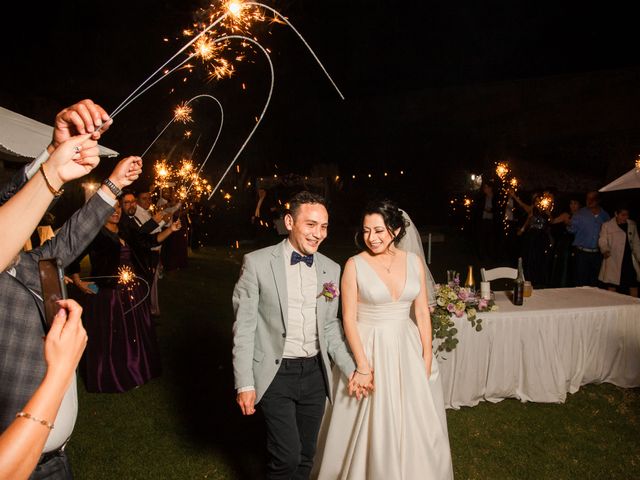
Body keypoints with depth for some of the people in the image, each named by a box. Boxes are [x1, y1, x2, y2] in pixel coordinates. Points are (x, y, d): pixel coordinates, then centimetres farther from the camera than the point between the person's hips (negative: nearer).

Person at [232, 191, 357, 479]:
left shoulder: (331, 270, 3)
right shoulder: (257, 263, -10)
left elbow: (329, 326, 10)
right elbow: (244, 326, -8)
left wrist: (351, 369, 2)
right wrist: (245, 383, -10)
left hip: (315, 372, 4)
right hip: (276, 373, -4)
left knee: (306, 455, 16)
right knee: (287, 456, -3)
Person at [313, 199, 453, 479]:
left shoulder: (414, 262, -1)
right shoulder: (355, 265, -11)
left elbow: (422, 313, 4)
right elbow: (349, 319, -10)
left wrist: (427, 359, 0)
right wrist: (363, 366, -15)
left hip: (407, 350, 4)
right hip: (369, 349, -3)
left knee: (414, 426, 16)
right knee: (371, 428, 8)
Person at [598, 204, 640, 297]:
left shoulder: (632, 225, 13)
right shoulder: (607, 226, -2)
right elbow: (602, 241, -7)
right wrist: (605, 250, -27)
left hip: (630, 262, 4)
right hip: (613, 262, -4)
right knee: (612, 288, -2)